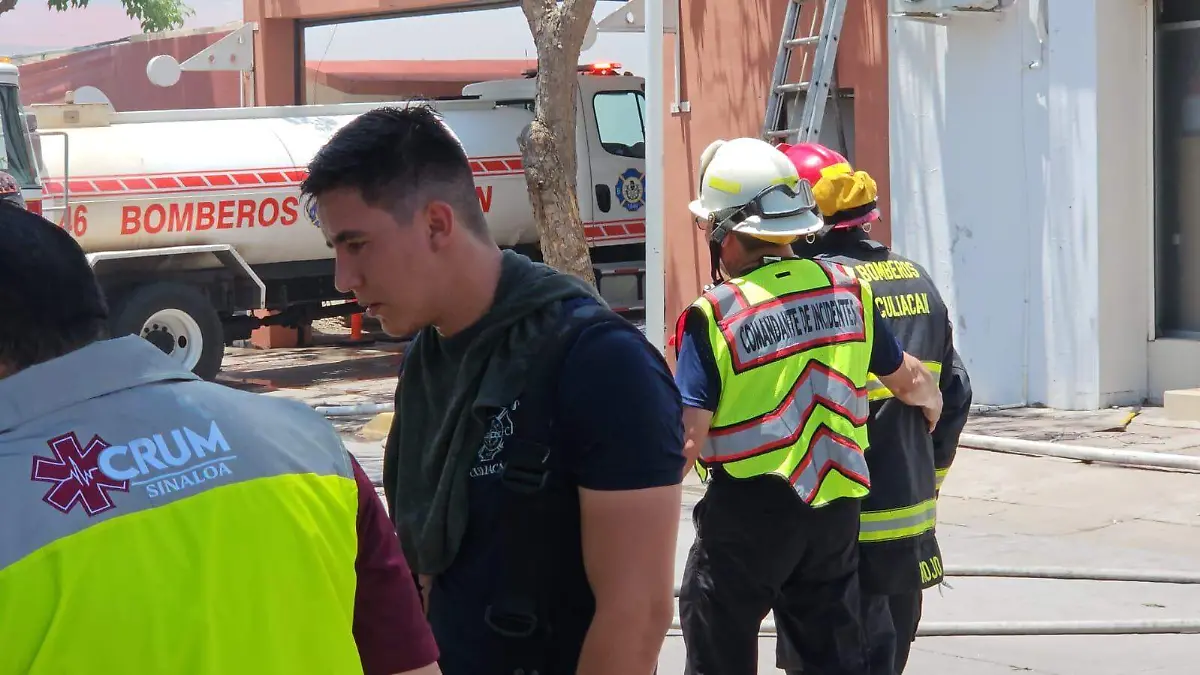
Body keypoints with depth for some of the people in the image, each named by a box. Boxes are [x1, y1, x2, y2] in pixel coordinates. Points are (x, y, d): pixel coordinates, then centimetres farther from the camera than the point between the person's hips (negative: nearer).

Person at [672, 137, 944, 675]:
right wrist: (933, 402, 37)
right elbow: (910, 379, 15)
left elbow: (687, 439, -19)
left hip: (747, 512, -5)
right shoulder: (846, 290, 1)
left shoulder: (715, 314, -15)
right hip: (835, 509, 5)